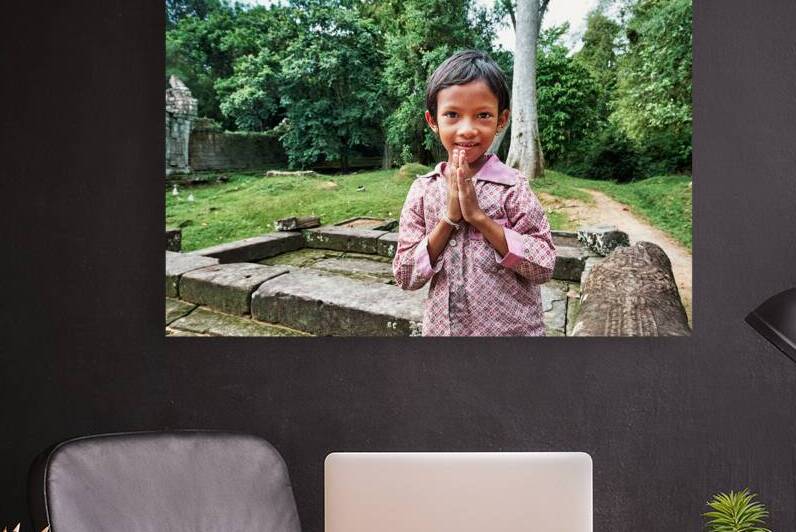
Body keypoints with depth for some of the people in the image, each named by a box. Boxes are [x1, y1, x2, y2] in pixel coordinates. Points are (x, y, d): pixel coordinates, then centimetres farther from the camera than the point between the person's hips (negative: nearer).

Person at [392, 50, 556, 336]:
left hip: (512, 327, -2)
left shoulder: (512, 187, -12)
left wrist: (479, 216, -21)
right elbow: (405, 277, -7)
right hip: (442, 327, 2)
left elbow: (544, 266, -15)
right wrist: (448, 219, -18)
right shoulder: (422, 190, -6)